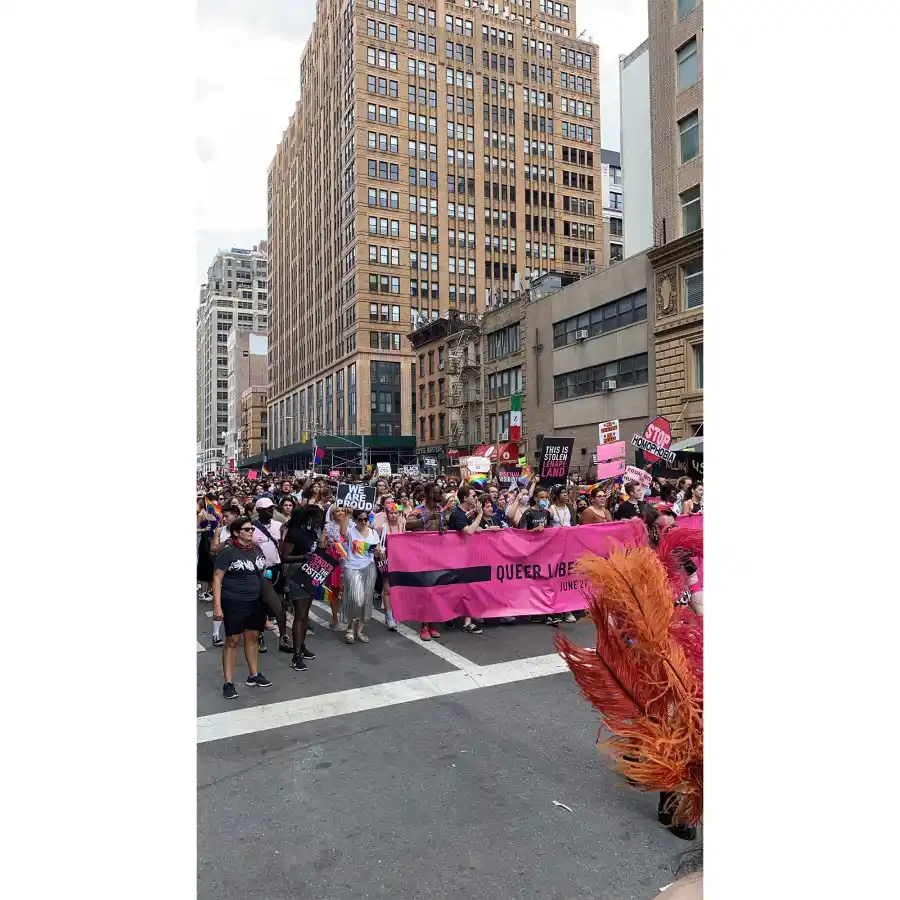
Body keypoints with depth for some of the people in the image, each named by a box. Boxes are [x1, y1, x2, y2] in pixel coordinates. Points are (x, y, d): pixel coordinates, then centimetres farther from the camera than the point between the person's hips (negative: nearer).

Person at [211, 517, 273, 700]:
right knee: (232, 641, 2)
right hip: (234, 603, -6)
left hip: (257, 602, 6)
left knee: (253, 637, 14)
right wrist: (217, 605, -17)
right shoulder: (228, 551, -11)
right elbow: (217, 578, -12)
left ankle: (254, 675, 28)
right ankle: (228, 683, 10)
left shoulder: (257, 549, 7)